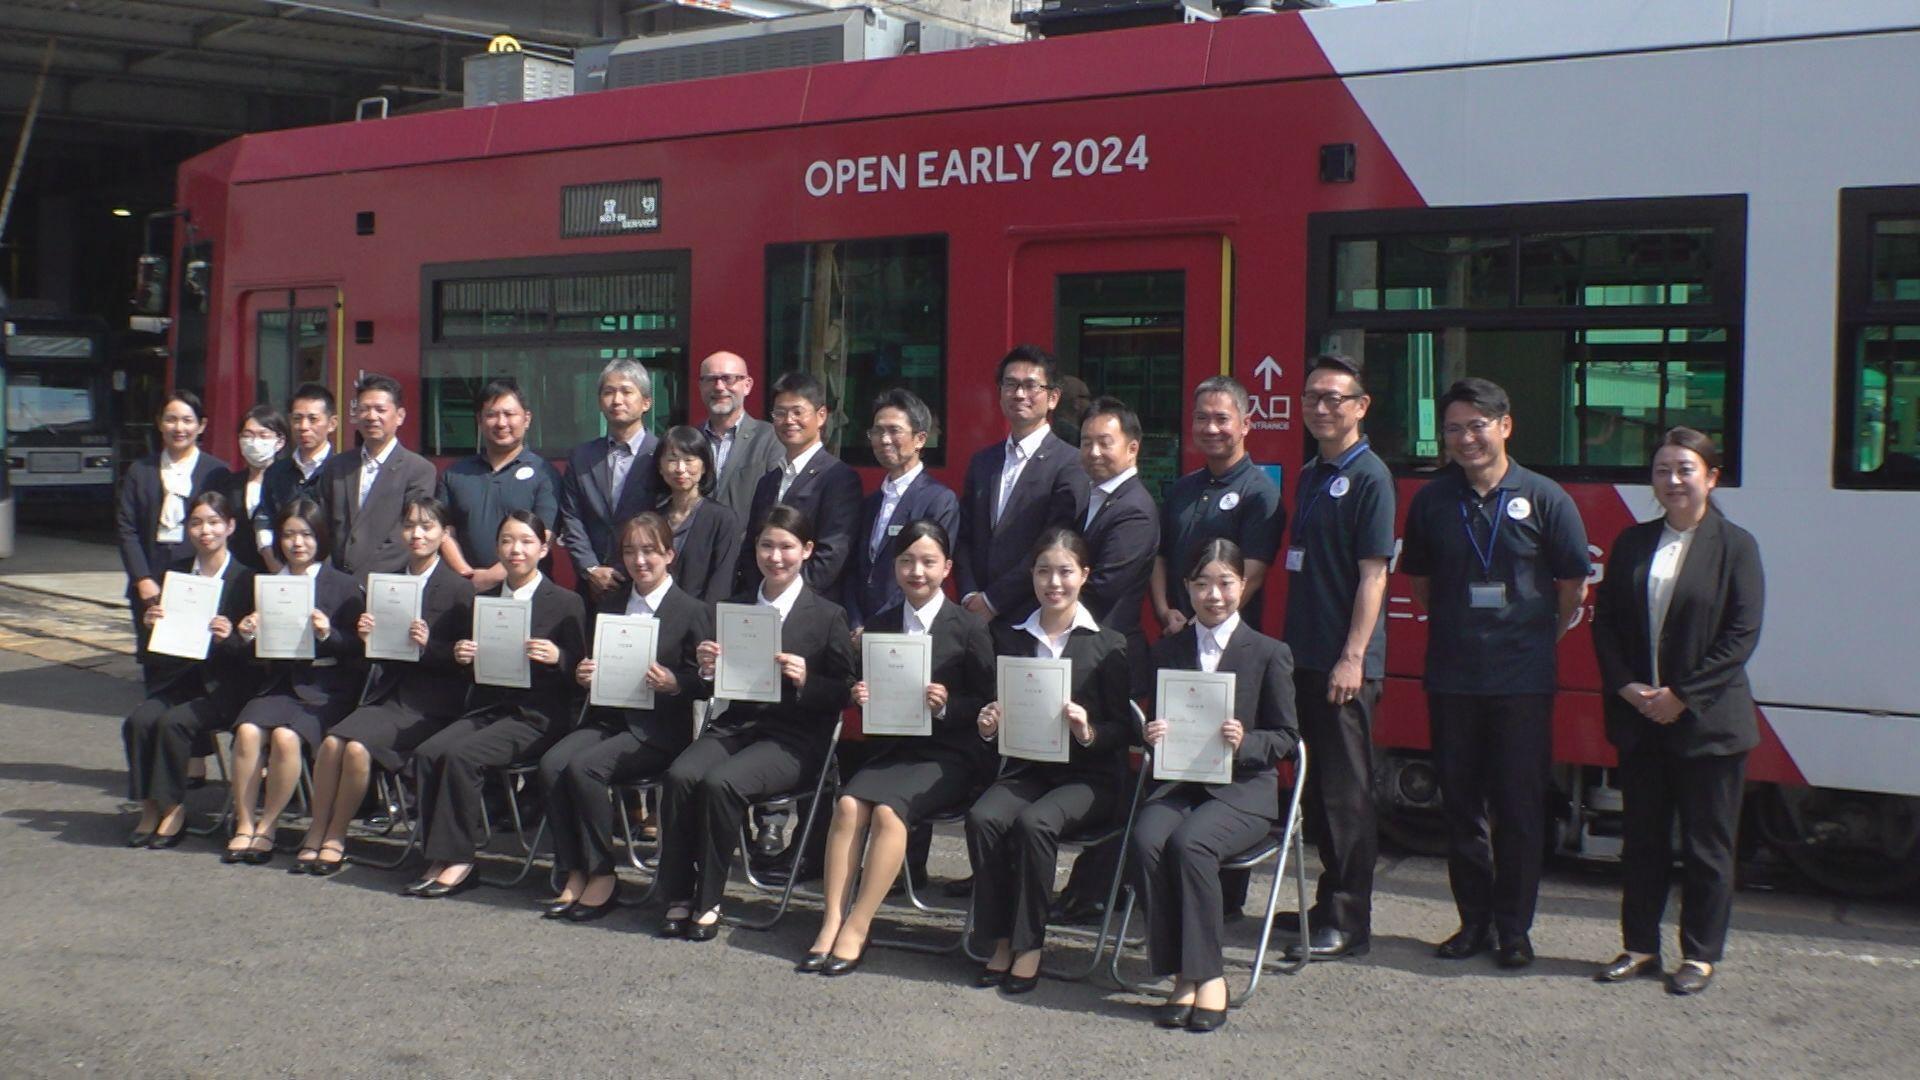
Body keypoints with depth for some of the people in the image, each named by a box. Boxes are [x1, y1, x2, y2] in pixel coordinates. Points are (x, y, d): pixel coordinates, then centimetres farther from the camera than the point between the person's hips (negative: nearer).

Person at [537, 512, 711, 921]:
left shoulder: (692, 611, 1)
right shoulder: (610, 607, 19)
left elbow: (702, 681, -2)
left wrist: (673, 683, -21)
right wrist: (582, 676, 1)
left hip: (658, 730, -6)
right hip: (607, 717, 6)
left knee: (584, 768, -28)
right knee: (551, 764, -22)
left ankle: (602, 876, -15)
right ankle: (574, 873, -14)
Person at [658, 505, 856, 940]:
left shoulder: (828, 616, 3)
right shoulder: (735, 607, 15)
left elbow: (844, 695, 1)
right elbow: (713, 690, 16)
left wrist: (805, 680, -17)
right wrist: (707, 672, -7)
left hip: (792, 739, -4)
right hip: (734, 724, 4)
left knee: (720, 783, -30)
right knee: (680, 776, -26)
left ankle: (708, 901, -14)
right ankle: (677, 897, -14)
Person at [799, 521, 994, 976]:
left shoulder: (968, 627, 0)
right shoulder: (879, 626, 13)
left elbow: (986, 704, 0)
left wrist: (948, 705, -18)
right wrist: (860, 697, -2)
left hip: (949, 755, -4)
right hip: (892, 747, 4)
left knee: (889, 809, -30)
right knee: (849, 802, -25)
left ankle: (857, 928, -24)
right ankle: (831, 921, -24)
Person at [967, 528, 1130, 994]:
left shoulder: (1108, 645, 0)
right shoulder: (1010, 638, 11)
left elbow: (1124, 729, -2)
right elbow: (998, 709, 18)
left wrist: (1089, 733, -22)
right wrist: (988, 727, -5)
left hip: (1089, 777, -3)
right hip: (1026, 769, 4)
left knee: (1035, 823, -32)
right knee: (982, 818, -27)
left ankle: (1028, 946, -19)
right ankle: (1000, 941, -16)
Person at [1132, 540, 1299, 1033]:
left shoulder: (1269, 654, 4)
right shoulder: (1167, 651, 13)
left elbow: (1286, 737, 3)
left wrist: (1245, 743, -17)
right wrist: (1151, 735, -6)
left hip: (1242, 789, -3)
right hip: (1177, 783, 3)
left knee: (1188, 843, -33)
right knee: (1147, 842, -29)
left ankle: (1205, 974, -20)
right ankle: (1183, 972, -19)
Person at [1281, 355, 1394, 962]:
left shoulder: (1369, 477, -9)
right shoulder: (1310, 476, 15)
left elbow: (1373, 573, -14)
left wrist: (1353, 657, -20)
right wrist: (1291, 645, 16)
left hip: (1345, 662, -8)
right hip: (1304, 655, 8)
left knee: (1346, 793, -3)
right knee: (1314, 787, 14)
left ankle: (1348, 924, 3)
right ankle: (1328, 903, 24)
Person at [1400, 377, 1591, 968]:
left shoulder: (1543, 498, -4)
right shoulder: (1432, 500, 5)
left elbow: (1573, 586, 3)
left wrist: (1537, 639, 6)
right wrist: (1454, 629, 12)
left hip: (1522, 679, -3)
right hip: (1452, 677, 3)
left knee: (1520, 806, 3)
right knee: (1461, 803, 9)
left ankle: (1514, 928, 13)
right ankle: (1474, 920, 20)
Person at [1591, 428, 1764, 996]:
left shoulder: (1735, 545, -5)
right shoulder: (1633, 543, 8)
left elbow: (1741, 635, -10)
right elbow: (1605, 620, 7)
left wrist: (1683, 695, -14)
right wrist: (1626, 686, -8)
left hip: (1708, 721, -4)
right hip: (1638, 718, 4)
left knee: (1706, 845, 4)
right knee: (1642, 839, 11)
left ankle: (1700, 954, 15)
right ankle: (1640, 945, 22)